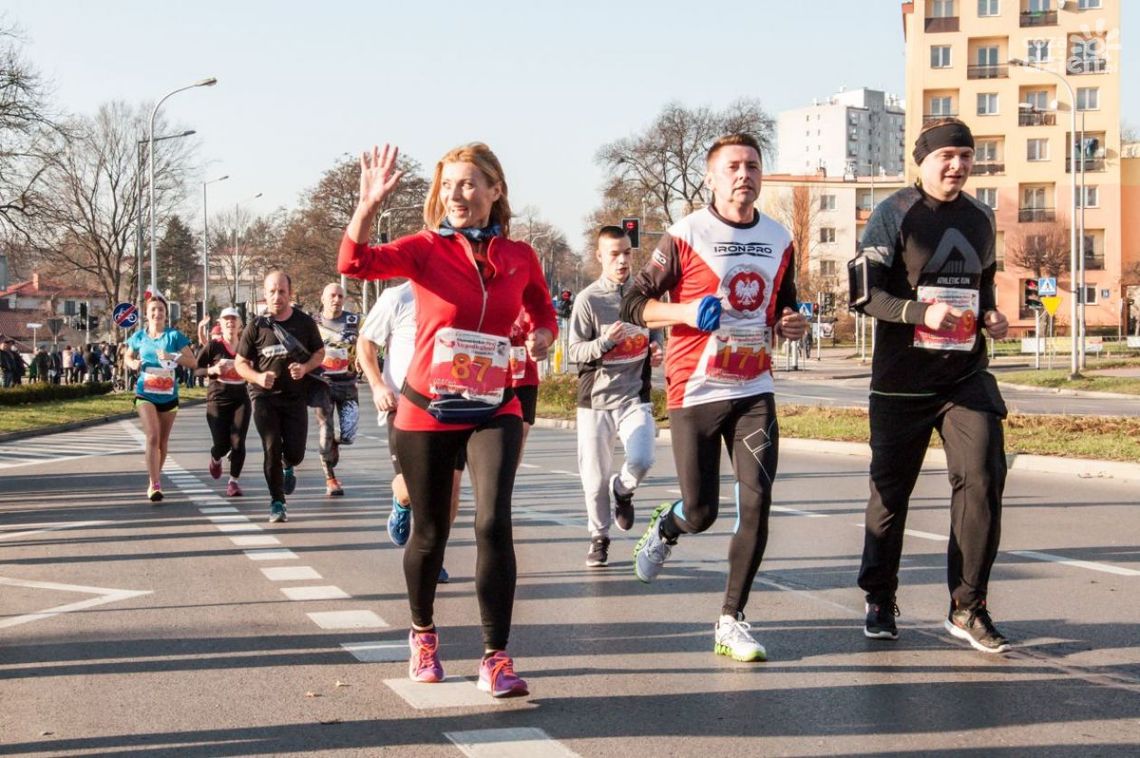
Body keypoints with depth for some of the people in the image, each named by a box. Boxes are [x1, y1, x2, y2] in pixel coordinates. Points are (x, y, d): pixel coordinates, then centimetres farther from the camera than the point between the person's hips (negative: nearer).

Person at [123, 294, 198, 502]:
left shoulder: (174, 336, -4)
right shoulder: (139, 336, 2)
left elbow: (192, 361, -8)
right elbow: (128, 356, 19)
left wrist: (172, 357, -23)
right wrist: (133, 364, -3)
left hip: (168, 395, 1)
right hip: (145, 394, -1)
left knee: (163, 440, 13)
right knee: (152, 437, -17)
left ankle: (155, 480, 32)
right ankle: (155, 485, -19)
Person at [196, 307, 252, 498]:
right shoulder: (213, 345, -3)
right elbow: (196, 368, -2)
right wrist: (212, 370, -19)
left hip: (241, 399, 2)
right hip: (217, 399, -2)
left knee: (238, 442, -8)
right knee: (221, 444, -1)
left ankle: (234, 481, 5)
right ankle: (215, 459, 35)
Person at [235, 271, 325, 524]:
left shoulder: (305, 322, 0)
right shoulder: (256, 326, -3)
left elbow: (319, 352, 11)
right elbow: (240, 363, 4)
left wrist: (305, 367, -10)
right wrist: (258, 377, -16)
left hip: (295, 396, 1)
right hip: (265, 396, -1)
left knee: (295, 453, -2)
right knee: (272, 449, -8)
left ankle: (288, 467, 37)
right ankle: (277, 503, 6)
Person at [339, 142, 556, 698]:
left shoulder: (519, 257, 1)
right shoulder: (426, 248, -7)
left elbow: (543, 313, 19)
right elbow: (354, 264, -23)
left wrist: (542, 335, -3)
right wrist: (369, 205, -36)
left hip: (494, 410, 1)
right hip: (427, 411, 0)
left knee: (493, 523, -17)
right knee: (430, 531, 12)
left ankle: (496, 658, -9)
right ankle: (422, 632, 39)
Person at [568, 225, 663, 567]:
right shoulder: (588, 299, -5)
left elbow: (656, 331, 21)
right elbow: (575, 351, -8)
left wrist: (657, 350, -1)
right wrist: (604, 342, -27)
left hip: (634, 396, 2)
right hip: (595, 400, -2)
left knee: (641, 460, -19)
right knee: (595, 478, 3)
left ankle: (622, 491, 16)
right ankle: (599, 537, 25)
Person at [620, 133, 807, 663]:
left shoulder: (779, 240, 10)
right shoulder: (685, 236, -5)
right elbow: (633, 306, -4)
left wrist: (790, 324, 3)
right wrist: (686, 311, -21)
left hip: (754, 391, 4)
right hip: (695, 393, -3)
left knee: (756, 504, -8)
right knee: (700, 511, 1)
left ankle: (731, 620, 3)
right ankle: (665, 527, 39)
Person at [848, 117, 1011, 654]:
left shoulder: (980, 218, 13)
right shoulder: (896, 214, -5)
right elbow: (864, 292, -11)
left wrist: (990, 314, 5)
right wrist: (922, 313, -25)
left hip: (967, 377, 4)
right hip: (901, 382, -4)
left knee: (982, 480, -9)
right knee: (890, 489, 7)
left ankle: (968, 609, 2)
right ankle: (880, 603, 24)